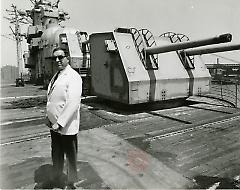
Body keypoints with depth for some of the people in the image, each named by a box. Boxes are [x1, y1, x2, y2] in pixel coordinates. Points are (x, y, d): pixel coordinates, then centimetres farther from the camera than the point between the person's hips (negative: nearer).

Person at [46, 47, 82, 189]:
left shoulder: (73, 77, -16)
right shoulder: (56, 76, 11)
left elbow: (73, 103, -24)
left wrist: (59, 123, -24)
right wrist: (49, 117, 9)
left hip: (66, 127, -8)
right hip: (54, 125, 8)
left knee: (71, 157, 11)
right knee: (56, 156, 22)